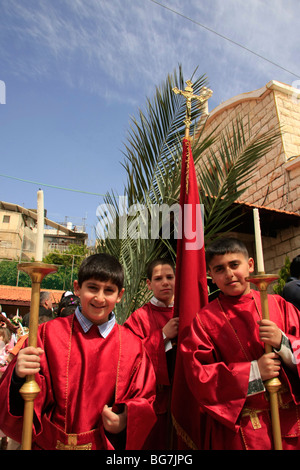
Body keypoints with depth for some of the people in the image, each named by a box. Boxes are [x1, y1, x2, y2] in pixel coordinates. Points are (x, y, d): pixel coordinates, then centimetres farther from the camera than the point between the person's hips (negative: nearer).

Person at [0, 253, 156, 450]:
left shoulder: (133, 345, -5)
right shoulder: (49, 333, -6)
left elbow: (144, 399, 1)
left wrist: (126, 420, -17)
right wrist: (20, 377, -24)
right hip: (51, 443, 2)